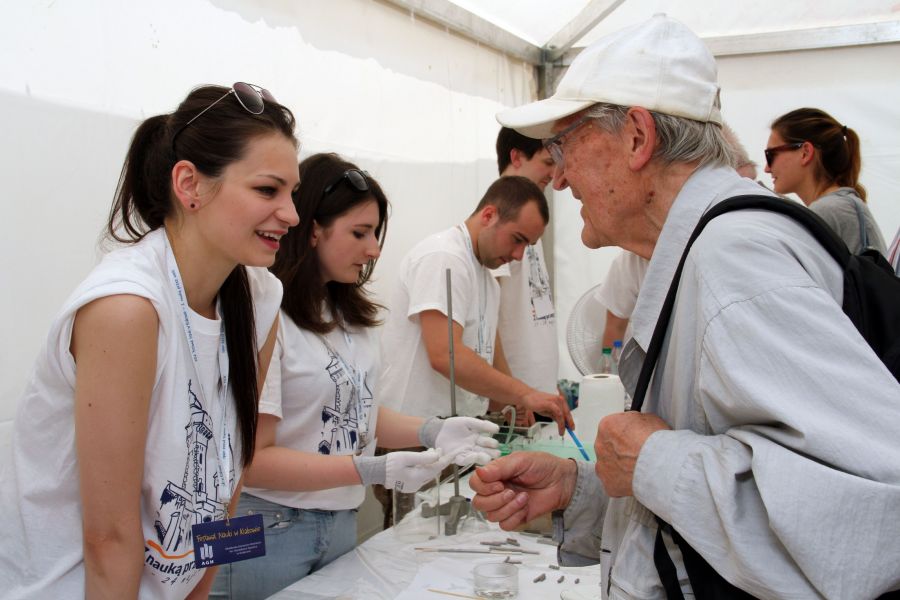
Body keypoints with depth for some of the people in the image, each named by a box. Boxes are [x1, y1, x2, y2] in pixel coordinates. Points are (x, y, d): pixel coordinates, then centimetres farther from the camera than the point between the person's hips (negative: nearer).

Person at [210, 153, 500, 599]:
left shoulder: (350, 314, 5)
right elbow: (253, 459, -20)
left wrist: (433, 433, -4)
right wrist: (374, 471, -24)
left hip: (341, 524, 7)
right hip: (269, 533, -7)